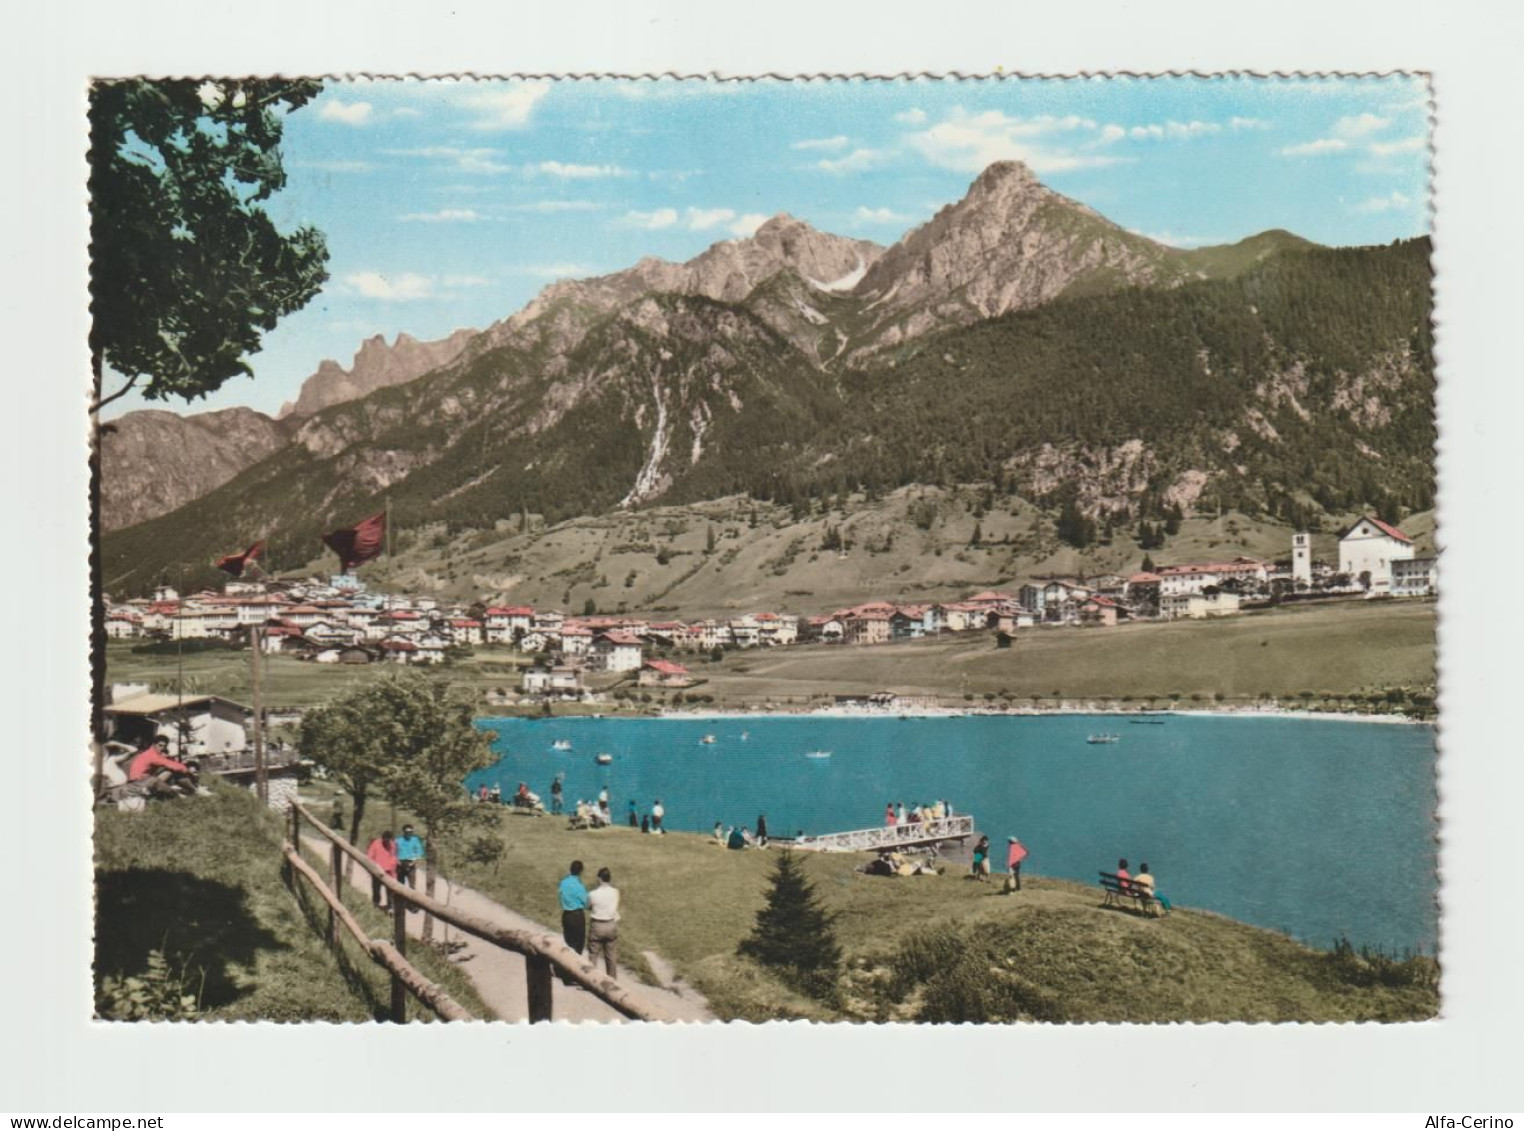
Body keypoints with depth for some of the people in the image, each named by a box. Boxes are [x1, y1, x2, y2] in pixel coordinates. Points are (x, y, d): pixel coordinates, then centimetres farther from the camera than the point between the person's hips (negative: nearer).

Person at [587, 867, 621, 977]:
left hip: (597, 926, -3)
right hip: (612, 925, 3)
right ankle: (612, 977, 26)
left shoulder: (593, 894, -17)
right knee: (611, 955, 17)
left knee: (593, 954, 8)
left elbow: (588, 907, -3)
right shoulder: (615, 892, -10)